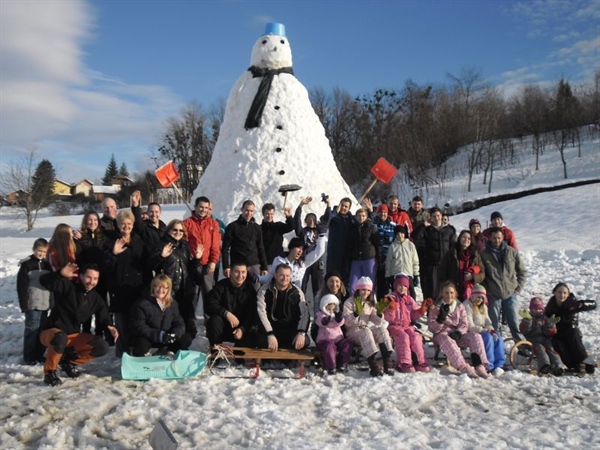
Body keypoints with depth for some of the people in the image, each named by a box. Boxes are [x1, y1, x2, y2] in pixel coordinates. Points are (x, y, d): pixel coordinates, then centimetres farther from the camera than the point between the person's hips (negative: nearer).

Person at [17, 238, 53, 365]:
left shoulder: (47, 264, 11)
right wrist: (24, 303, -13)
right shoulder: (26, 264, -6)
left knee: (42, 329, 10)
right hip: (32, 303, -5)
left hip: (45, 303, 6)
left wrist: (51, 301, 13)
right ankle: (28, 357, 6)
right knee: (32, 329, -4)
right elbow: (21, 286, -8)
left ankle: (39, 354, 21)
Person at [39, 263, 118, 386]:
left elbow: (103, 319, 4)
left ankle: (69, 361, 8)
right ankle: (49, 372, -16)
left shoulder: (96, 298, 3)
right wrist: (61, 274, -45)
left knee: (102, 347, -14)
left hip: (74, 336, 5)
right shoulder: (67, 287, -13)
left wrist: (109, 327, -20)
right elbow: (44, 281, -26)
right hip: (51, 333, -5)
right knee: (61, 337, -42)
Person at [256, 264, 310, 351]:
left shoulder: (297, 292, -2)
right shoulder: (264, 290, -8)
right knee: (263, 342, -31)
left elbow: (304, 313, -10)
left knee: (305, 341, -24)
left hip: (290, 330, 2)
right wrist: (270, 335, -31)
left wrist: (301, 333, -28)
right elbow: (261, 313, -18)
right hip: (270, 329, -2)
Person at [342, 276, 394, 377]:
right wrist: (357, 312, -29)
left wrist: (379, 312, -13)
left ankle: (388, 361, -32)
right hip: (353, 332, -5)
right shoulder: (349, 302, -3)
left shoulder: (371, 303, 11)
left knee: (382, 329, -24)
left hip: (367, 329, 5)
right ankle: (373, 364, -47)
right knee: (366, 331, -36)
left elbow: (377, 322, 6)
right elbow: (348, 322, -14)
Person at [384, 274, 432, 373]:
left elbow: (414, 315, 13)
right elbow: (388, 318, -7)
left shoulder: (409, 299, 14)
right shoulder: (391, 298, 0)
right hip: (395, 326, -4)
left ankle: (420, 362, -18)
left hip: (407, 325, 4)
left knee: (416, 337, -24)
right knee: (403, 337, -32)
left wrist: (423, 309, 0)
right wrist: (391, 308, -25)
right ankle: (404, 363, -30)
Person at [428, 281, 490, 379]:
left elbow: (464, 324, 5)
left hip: (457, 335, 4)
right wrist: (441, 318, -24)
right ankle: (464, 367, -50)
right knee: (447, 340, -39)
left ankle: (479, 366, -31)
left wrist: (458, 333, -16)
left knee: (476, 336, -23)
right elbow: (432, 328, -6)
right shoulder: (437, 308, 1)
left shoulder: (460, 306, 10)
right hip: (442, 334, -3)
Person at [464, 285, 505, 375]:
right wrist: (484, 330, -21)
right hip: (471, 333, -8)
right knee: (488, 337, -31)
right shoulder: (467, 306, -11)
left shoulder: (483, 307, 18)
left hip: (482, 331, 8)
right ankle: (489, 366, -30)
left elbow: (487, 321, 13)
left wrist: (491, 330, -9)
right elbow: (470, 326, -18)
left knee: (498, 338, -18)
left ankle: (499, 365, -21)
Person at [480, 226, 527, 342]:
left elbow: (522, 272, 10)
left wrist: (518, 288, 2)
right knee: (494, 326, 6)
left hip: (511, 294, 0)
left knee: (515, 325, 3)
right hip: (493, 295, 0)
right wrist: (486, 290, -2)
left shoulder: (512, 252, 2)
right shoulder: (484, 254, 0)